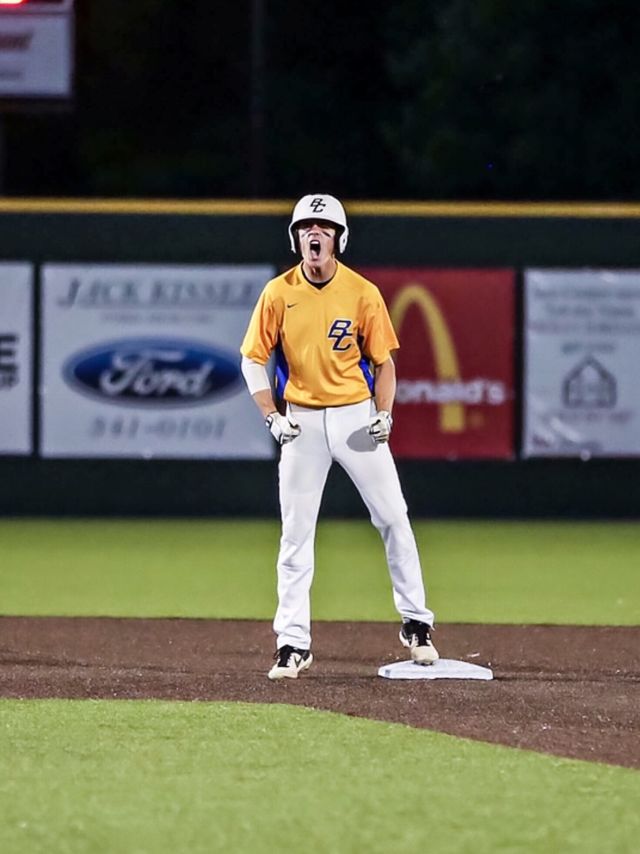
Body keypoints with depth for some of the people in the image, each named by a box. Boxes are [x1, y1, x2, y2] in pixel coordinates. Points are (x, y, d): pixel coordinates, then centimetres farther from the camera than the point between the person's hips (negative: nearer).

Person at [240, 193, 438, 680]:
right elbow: (254, 359, 3)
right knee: (296, 533, 0)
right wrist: (272, 417, -7)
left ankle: (416, 623, 12)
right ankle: (293, 644, 4)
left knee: (394, 520, -1)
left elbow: (383, 361, 2)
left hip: (356, 416, 0)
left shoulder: (363, 293, -5)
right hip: (302, 421, 0)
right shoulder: (278, 293, -3)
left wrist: (384, 414, -12)